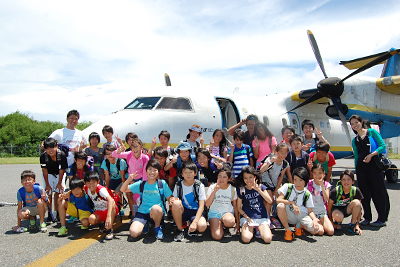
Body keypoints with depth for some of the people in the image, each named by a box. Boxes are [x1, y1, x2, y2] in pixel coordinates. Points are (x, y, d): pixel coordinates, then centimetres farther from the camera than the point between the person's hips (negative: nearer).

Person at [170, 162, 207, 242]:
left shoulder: (199, 186, -9)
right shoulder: (178, 185, -3)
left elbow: (201, 206, -14)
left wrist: (194, 222, -27)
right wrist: (172, 201, -26)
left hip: (195, 212, -2)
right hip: (182, 212, 2)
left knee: (202, 226, -34)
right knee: (176, 203, -32)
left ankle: (191, 228, 4)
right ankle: (180, 230, -12)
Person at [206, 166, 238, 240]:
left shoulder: (232, 189, 1)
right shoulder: (212, 187, -2)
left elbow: (235, 207, 8)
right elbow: (207, 204, -12)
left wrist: (238, 223, 6)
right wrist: (214, 191, -22)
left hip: (227, 212, 1)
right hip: (214, 212, 0)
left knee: (230, 221, -38)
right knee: (217, 236, -25)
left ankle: (225, 228, -1)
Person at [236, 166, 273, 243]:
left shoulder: (261, 187, 5)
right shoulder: (240, 190, 3)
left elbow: (270, 201, -6)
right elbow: (239, 208, 6)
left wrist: (259, 190, -14)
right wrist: (246, 217, -12)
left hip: (262, 217, 1)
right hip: (247, 217, -1)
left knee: (267, 239, -22)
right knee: (246, 239, -26)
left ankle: (259, 229, 10)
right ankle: (250, 229, 7)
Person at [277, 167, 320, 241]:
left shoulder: (307, 194, 0)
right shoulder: (287, 187, -4)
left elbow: (310, 211, 1)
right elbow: (278, 200, -16)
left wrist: (315, 219, -20)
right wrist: (292, 203, -27)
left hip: (302, 215, 1)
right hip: (289, 215, -1)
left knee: (315, 229, -26)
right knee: (280, 206, -35)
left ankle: (299, 225, 9)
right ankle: (287, 230, -11)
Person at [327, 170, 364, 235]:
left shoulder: (356, 191, -17)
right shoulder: (335, 191, -23)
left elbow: (359, 208, -10)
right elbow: (329, 207, -13)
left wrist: (357, 224, -16)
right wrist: (332, 223, -9)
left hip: (347, 210, 3)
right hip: (336, 209, -3)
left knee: (356, 202, -30)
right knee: (339, 217, -39)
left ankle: (352, 225, -11)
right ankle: (337, 221, 2)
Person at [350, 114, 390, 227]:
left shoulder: (372, 132, 4)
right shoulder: (354, 140, 16)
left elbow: (383, 145, -5)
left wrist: (371, 154, -17)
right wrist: (356, 170, 14)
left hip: (374, 164, -4)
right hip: (361, 166, 5)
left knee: (378, 190, -3)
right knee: (364, 192, 6)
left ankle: (382, 219, 5)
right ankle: (367, 217, 16)